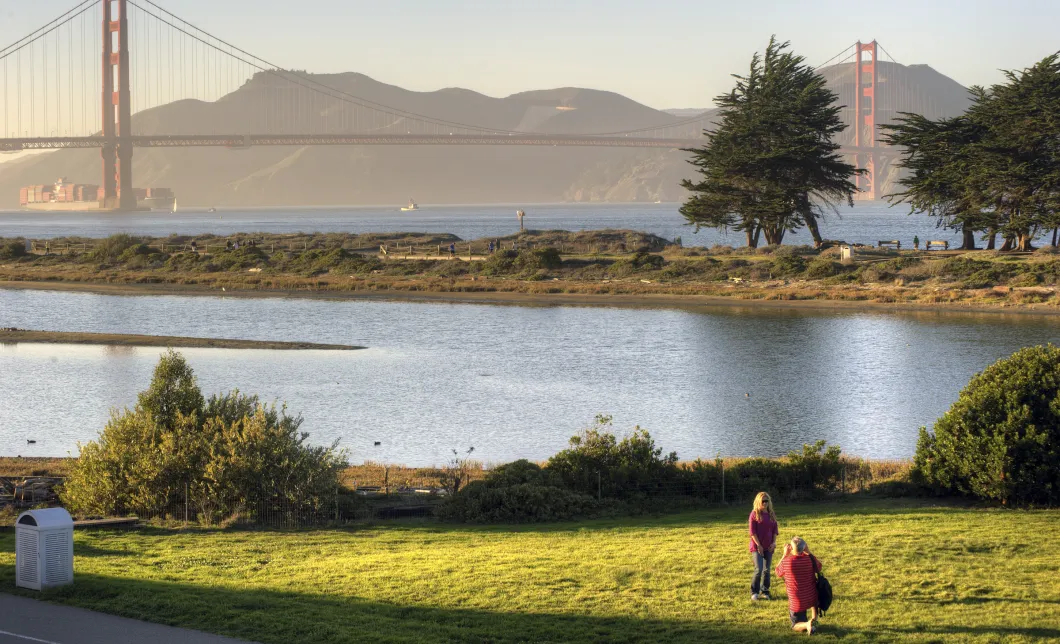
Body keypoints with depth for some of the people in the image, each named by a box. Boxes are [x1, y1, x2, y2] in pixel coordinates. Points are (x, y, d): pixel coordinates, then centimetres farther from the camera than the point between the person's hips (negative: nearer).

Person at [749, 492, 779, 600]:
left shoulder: (772, 514, 9)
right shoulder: (755, 514, -6)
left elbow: (775, 529, 13)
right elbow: (752, 531, -9)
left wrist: (774, 542, -2)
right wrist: (758, 545, -13)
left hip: (769, 547, 5)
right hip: (757, 547, -5)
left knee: (767, 570, 6)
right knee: (759, 570, -11)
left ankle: (764, 591, 17)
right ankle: (754, 592, 2)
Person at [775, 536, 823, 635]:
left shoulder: (786, 562, -19)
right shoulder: (810, 559, -13)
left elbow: (778, 573, 4)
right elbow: (819, 567, 11)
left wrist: (785, 555, 4)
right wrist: (808, 552, 8)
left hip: (796, 603, -2)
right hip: (812, 599, 2)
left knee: (795, 626, 18)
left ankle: (807, 624, -18)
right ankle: (814, 619, 25)